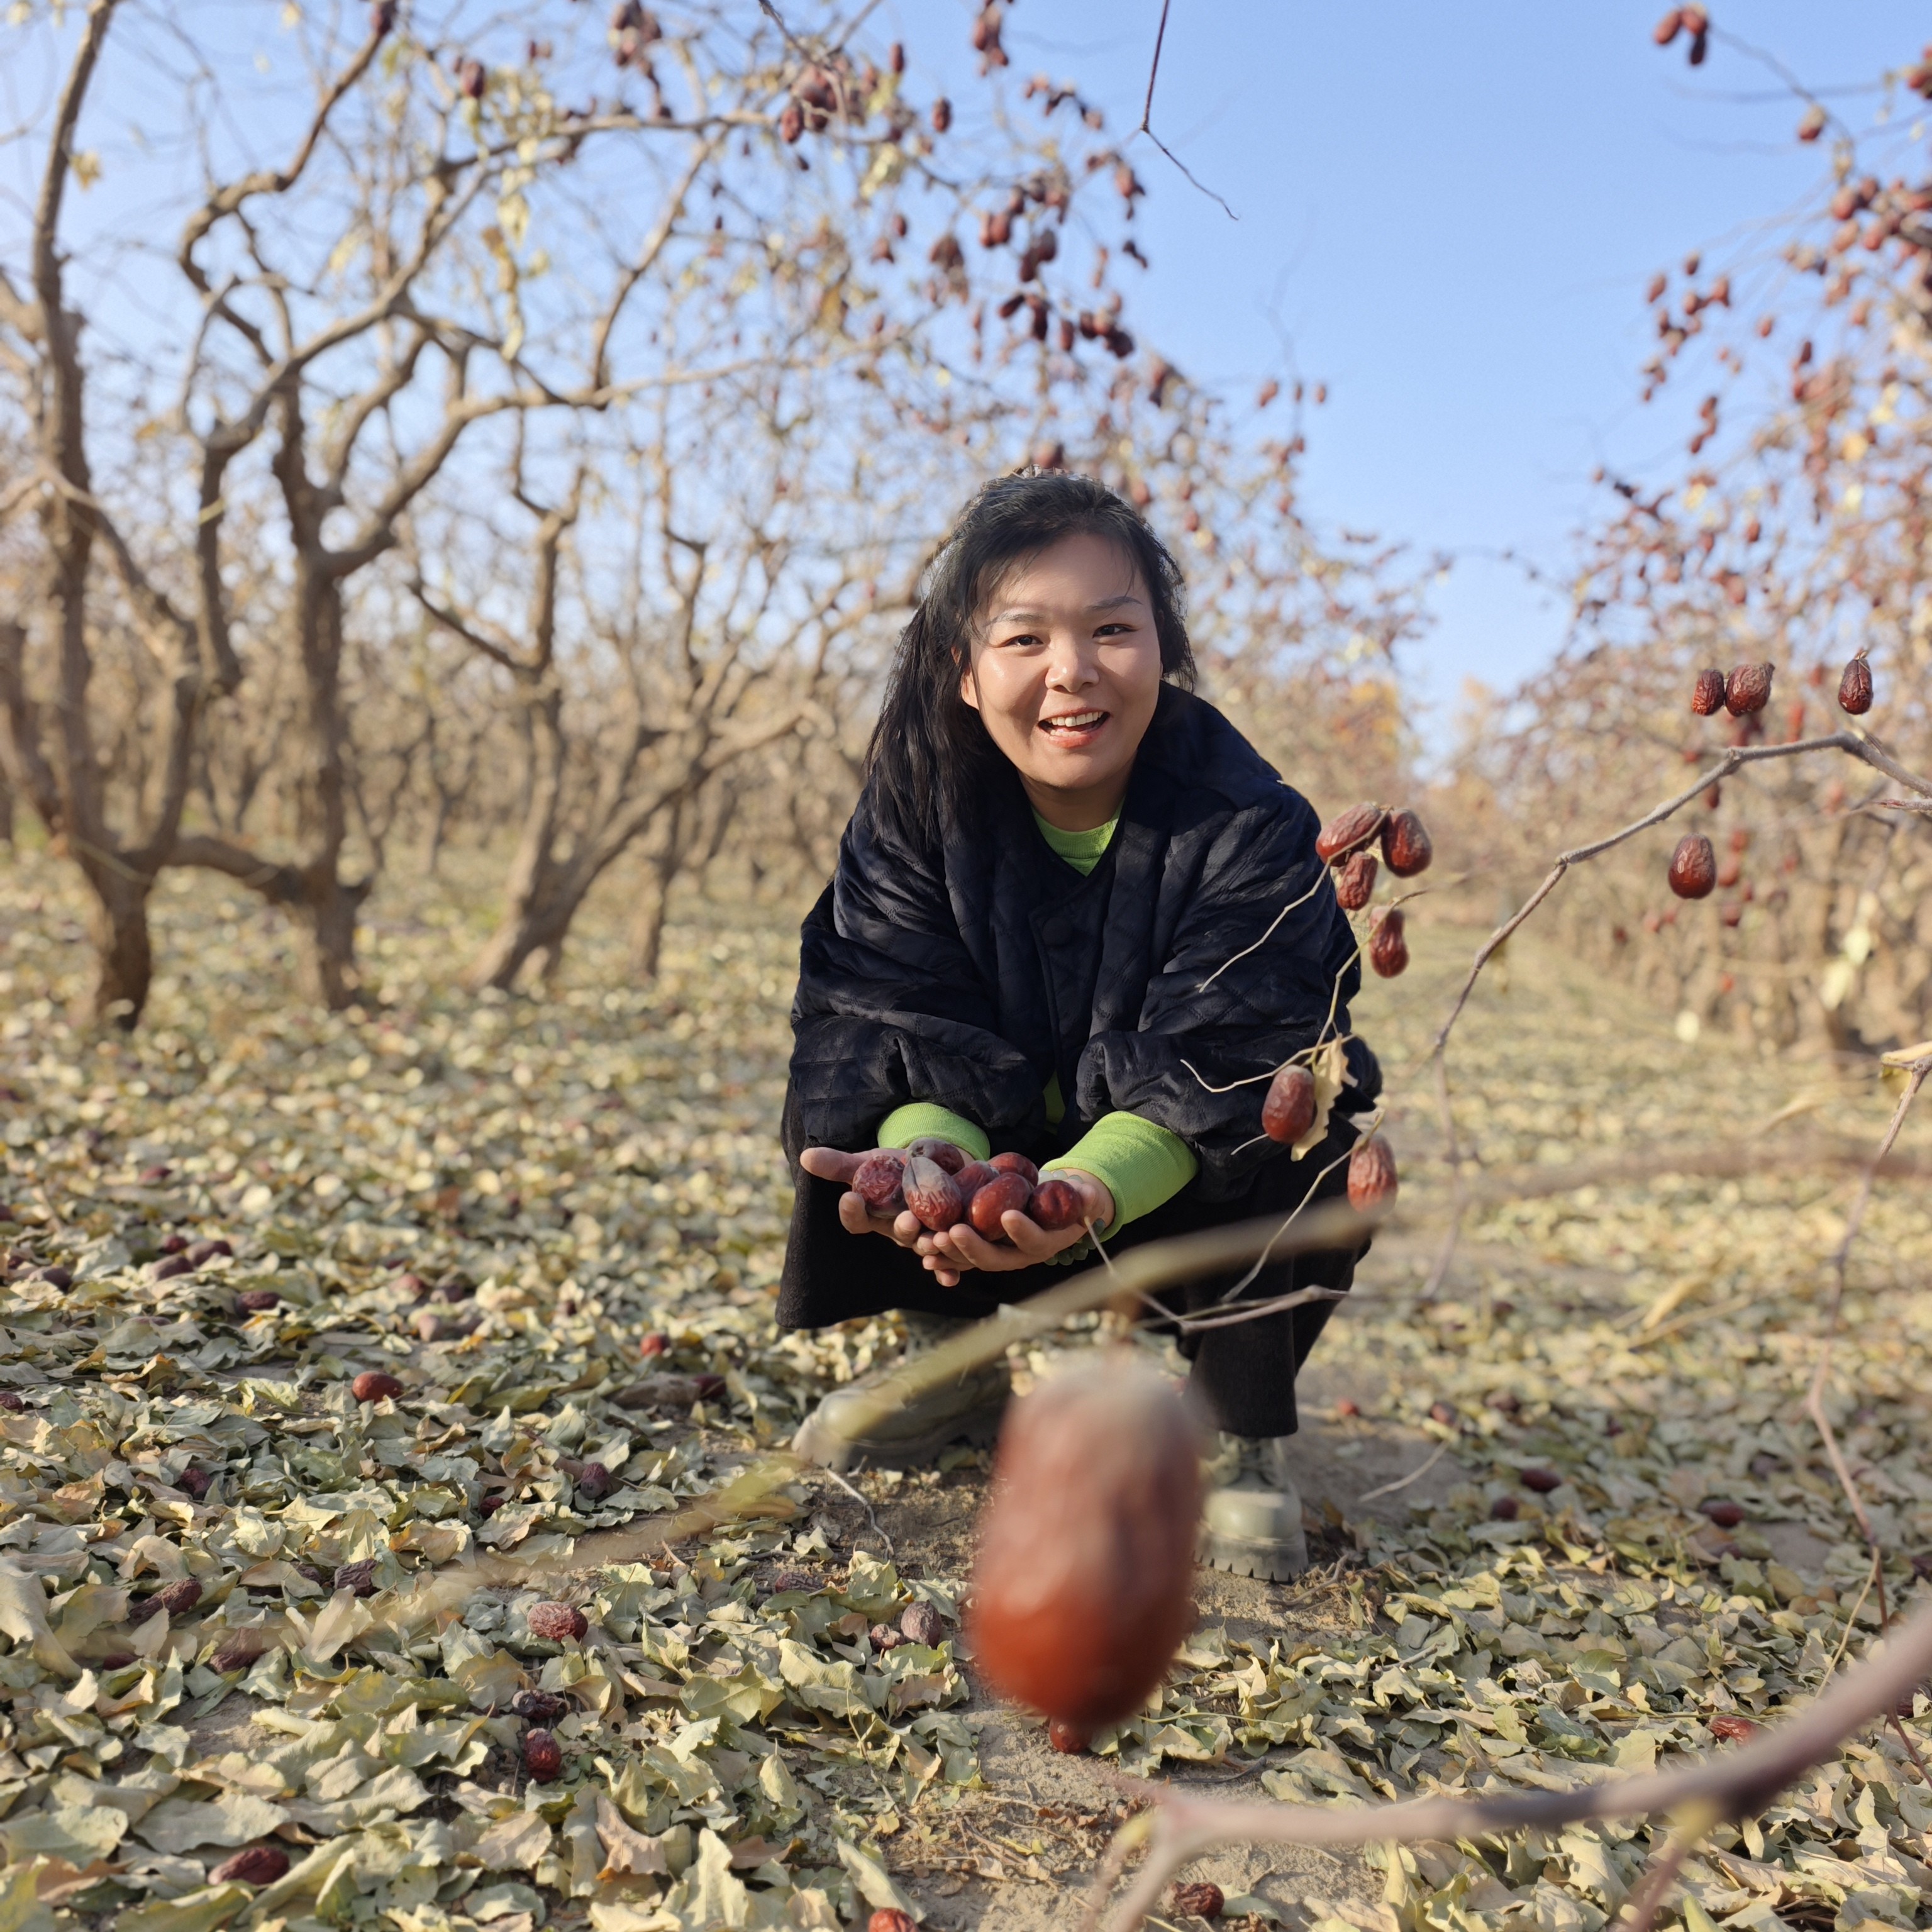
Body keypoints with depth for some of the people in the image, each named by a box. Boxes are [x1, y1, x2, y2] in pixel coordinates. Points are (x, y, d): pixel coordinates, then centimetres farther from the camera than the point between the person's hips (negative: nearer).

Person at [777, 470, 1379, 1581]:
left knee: (1291, 1145, -33)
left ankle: (1249, 1444, -7)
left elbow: (1213, 1065, -33)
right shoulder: (920, 803, -13)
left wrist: (1086, 1192, -53)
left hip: (1197, 1185, -2)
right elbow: (905, 1021, -21)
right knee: (853, 1114, -20)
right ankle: (961, 1371, 6)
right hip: (1008, 1154, 3)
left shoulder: (1247, 825, -23)